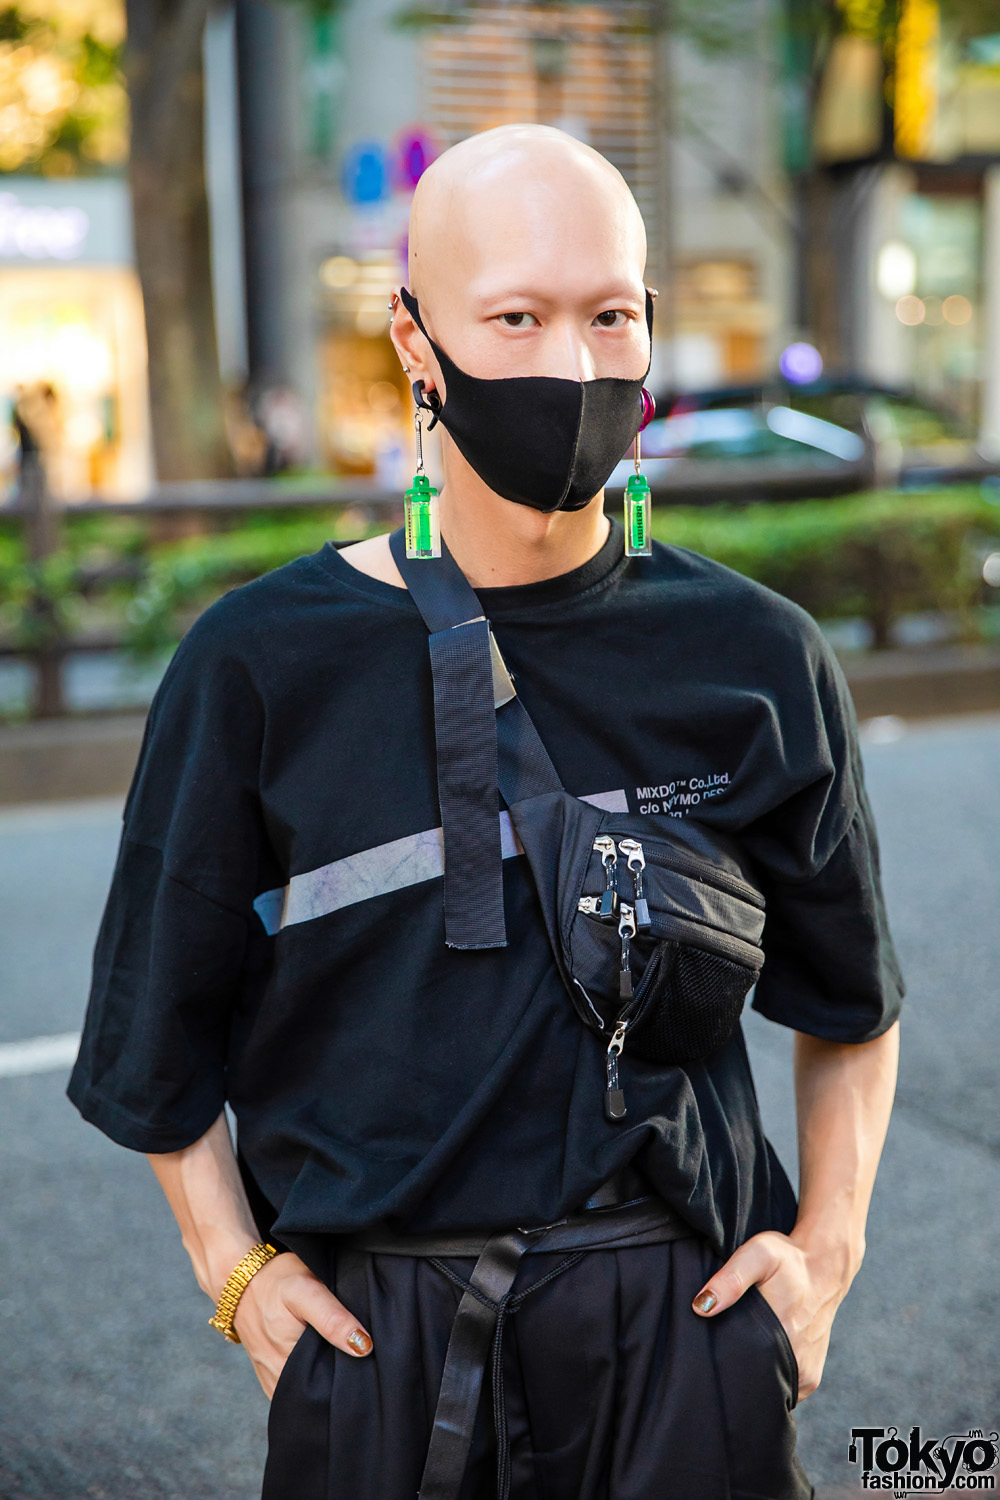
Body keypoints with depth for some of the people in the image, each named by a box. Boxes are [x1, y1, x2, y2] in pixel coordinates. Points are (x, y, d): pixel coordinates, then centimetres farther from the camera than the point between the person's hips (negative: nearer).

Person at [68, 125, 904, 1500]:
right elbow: (158, 1024, 6)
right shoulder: (262, 665, -6)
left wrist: (827, 1242, 2)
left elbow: (850, 999, 12)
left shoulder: (755, 660, -2)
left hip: (685, 1332, 1)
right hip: (371, 1333, 0)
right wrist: (235, 1266, -1)